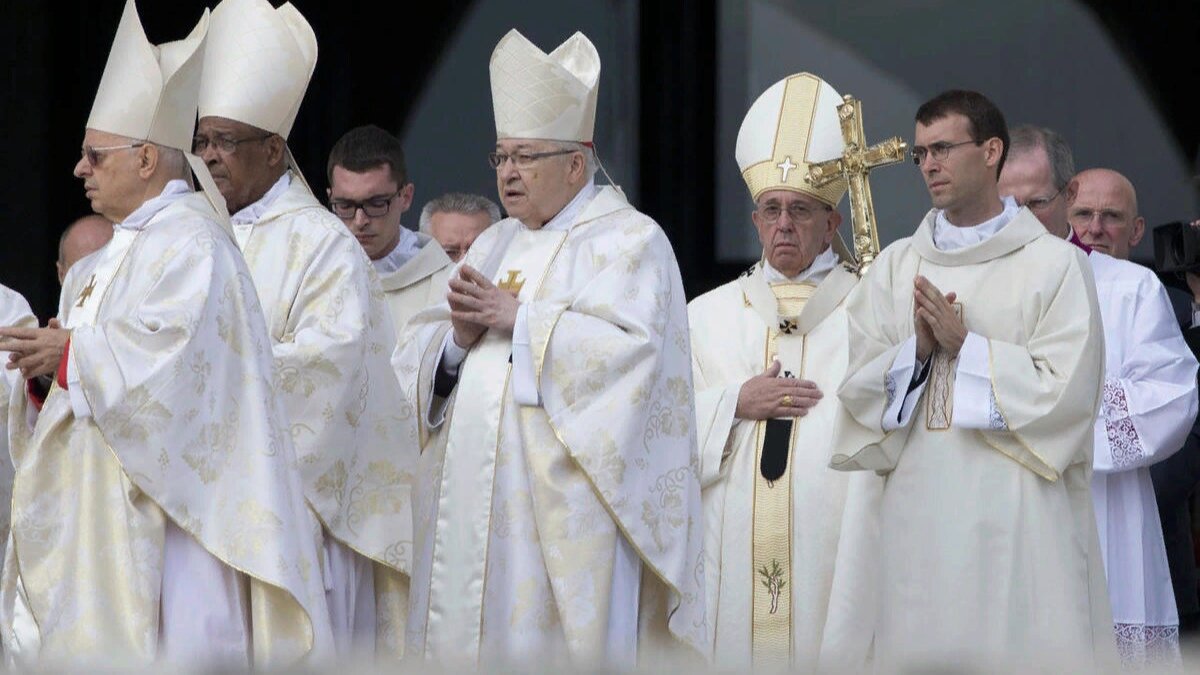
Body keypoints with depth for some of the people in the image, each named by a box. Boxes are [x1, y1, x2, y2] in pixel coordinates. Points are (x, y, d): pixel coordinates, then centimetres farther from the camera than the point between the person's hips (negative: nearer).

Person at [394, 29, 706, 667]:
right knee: (465, 633, 2)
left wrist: (518, 316, -14)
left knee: (548, 641, -9)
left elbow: (630, 346, -16)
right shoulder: (493, 244, 21)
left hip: (562, 506, -6)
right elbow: (418, 352, 15)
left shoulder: (630, 241, 0)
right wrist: (459, 337, -8)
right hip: (475, 497, 7)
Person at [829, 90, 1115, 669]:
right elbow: (855, 383, 7)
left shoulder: (1054, 263, 1)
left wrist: (966, 345, -9)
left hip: (1022, 517, -3)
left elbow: (1065, 388, -8)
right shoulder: (896, 266, 14)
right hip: (921, 511, 3)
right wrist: (916, 349, -10)